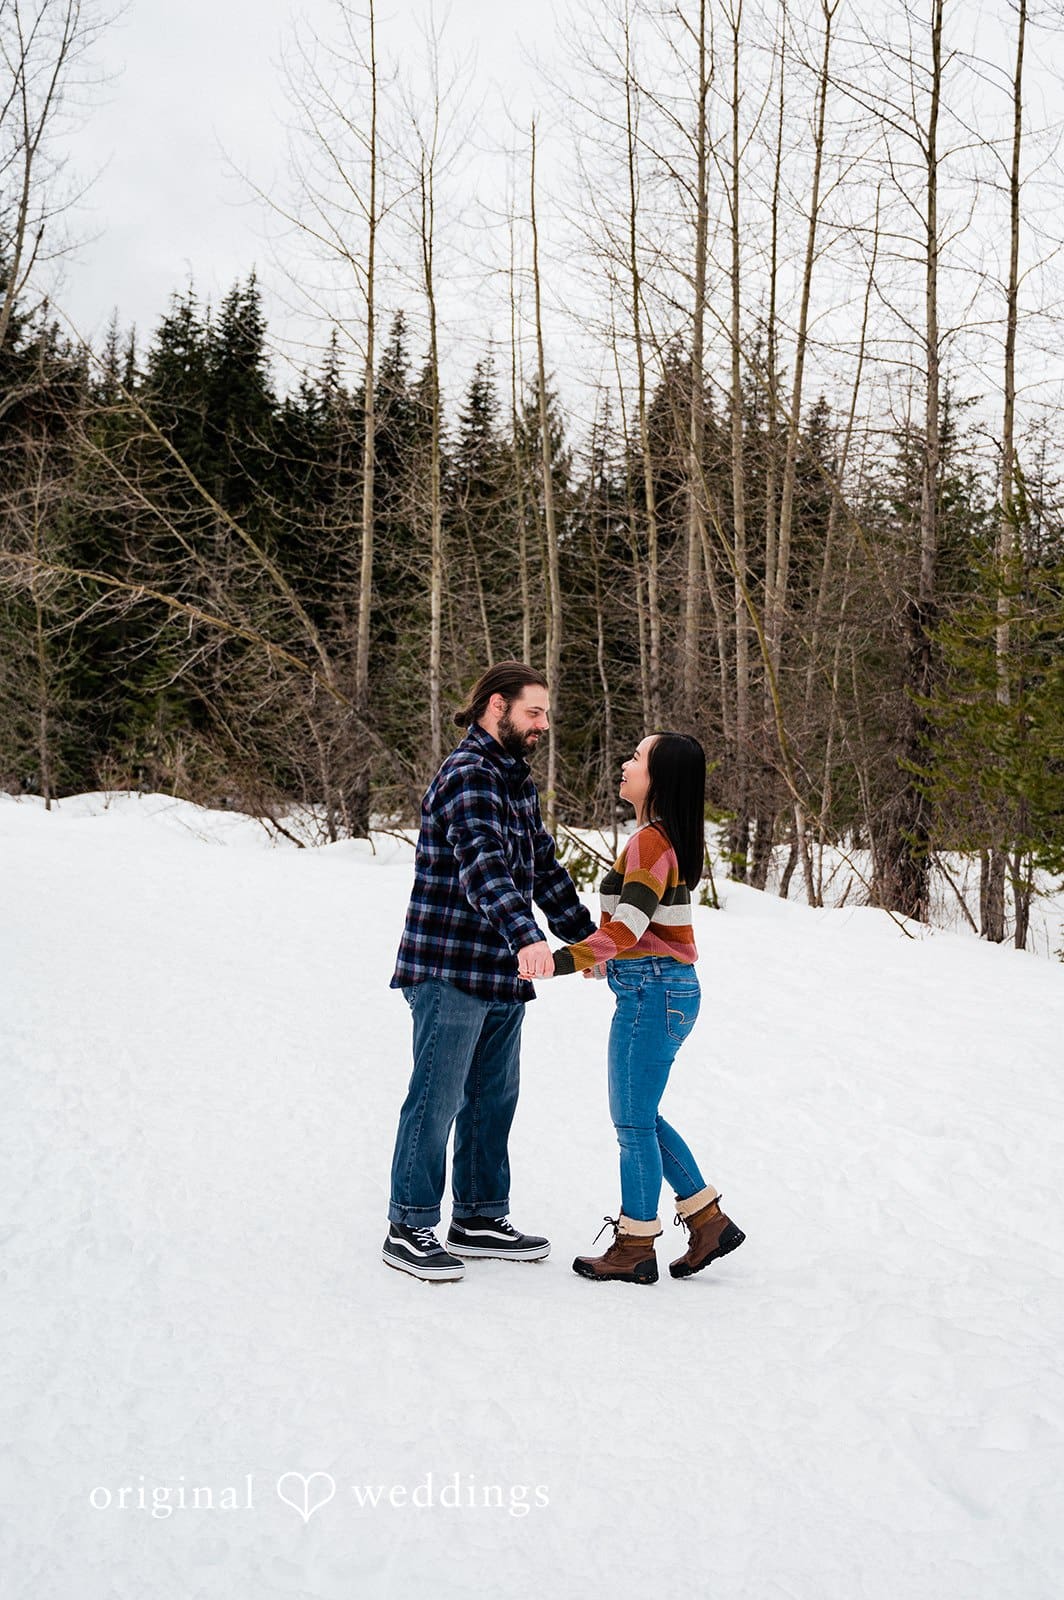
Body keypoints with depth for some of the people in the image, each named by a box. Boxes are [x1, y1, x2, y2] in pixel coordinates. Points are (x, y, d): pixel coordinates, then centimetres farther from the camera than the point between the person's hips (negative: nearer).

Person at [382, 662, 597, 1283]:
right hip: (451, 971, -9)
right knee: (438, 1098, -2)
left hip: (504, 975, 9)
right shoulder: (468, 776, -14)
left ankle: (480, 1218, 27)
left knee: (494, 1097, 15)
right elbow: (482, 866, -30)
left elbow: (544, 866, 26)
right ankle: (410, 1230, 9)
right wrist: (526, 935, -43)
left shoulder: (518, 779, 17)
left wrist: (584, 934, 26)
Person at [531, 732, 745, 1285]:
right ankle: (709, 1220, 24)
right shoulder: (667, 837, 13)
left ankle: (635, 1248, 13)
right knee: (641, 1117, 18)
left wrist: (563, 960, -36)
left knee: (634, 1122, 1)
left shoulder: (651, 841, -17)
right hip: (664, 989, 10)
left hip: (652, 991, -10)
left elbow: (628, 927, -27)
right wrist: (605, 959, 30)